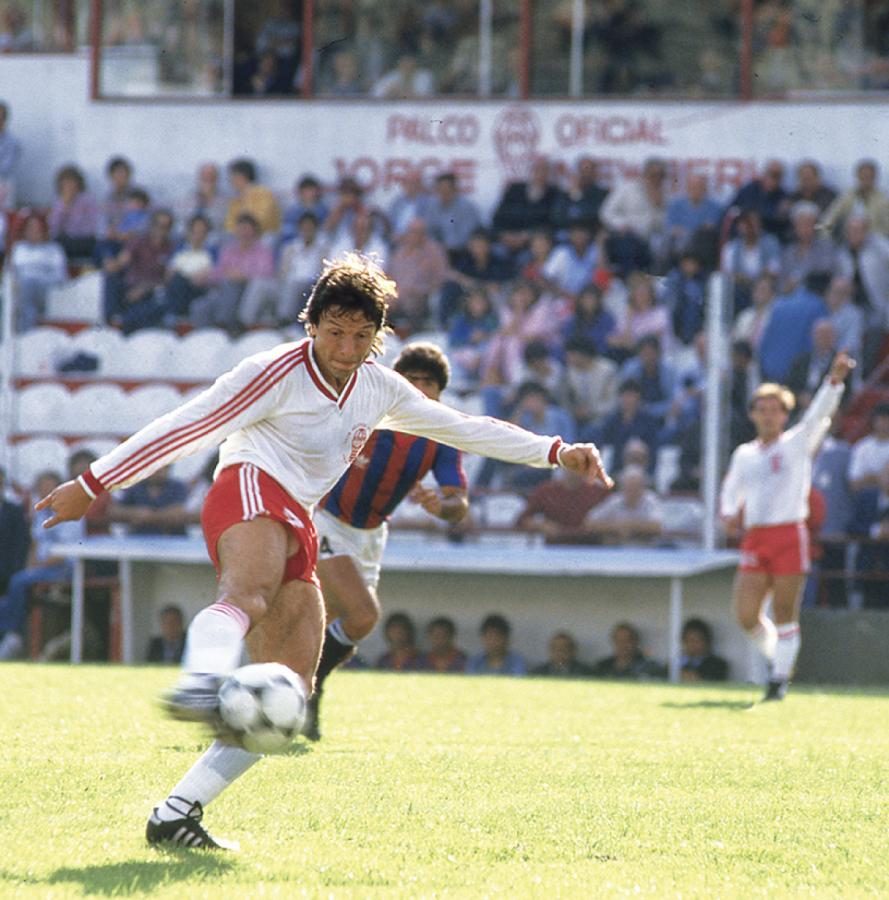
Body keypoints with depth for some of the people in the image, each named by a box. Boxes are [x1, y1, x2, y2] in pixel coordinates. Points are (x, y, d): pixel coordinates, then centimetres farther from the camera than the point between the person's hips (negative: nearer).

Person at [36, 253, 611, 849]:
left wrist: (555, 452, 21)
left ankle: (177, 815, -6)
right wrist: (92, 486, -4)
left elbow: (465, 428, 27)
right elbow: (186, 427, -3)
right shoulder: (279, 372, -2)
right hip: (249, 489, -8)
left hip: (297, 530, 8)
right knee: (250, 593, -42)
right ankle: (202, 683, -76)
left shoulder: (378, 389, 20)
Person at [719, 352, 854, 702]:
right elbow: (730, 490, 26)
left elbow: (819, 414, -9)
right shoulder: (744, 454, 18)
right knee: (746, 615, -3)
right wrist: (730, 515, 4)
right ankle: (778, 656, 20)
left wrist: (835, 379, -25)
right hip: (754, 539, 4)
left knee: (784, 614, -5)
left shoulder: (796, 443, 6)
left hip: (789, 535, -4)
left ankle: (780, 677, 1)